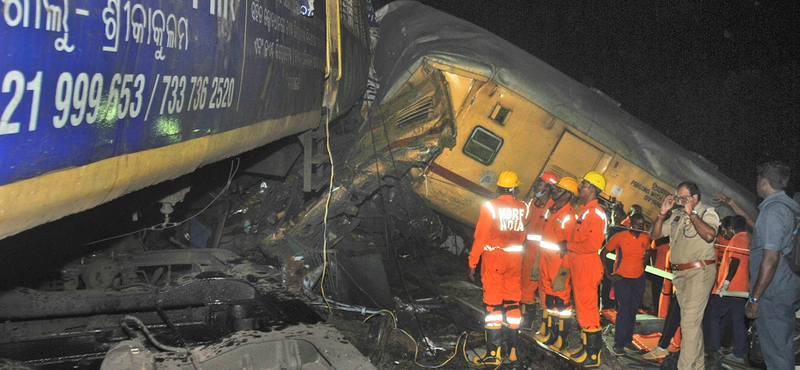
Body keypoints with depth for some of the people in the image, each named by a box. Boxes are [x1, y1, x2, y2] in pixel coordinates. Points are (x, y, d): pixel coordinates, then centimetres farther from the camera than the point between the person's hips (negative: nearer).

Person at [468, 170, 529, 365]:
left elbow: (480, 236, -11)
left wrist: (473, 262, -5)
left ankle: (494, 352, -4)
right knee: (512, 302, 13)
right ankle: (513, 348, 18)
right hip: (515, 258, 4)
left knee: (493, 303, -2)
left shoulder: (490, 206, -11)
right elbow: (522, 235, 5)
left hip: (493, 257, -4)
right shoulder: (523, 207, -1)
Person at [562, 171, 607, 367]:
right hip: (578, 266, 10)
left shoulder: (595, 212, -15)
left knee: (587, 310, -5)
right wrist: (569, 248, 6)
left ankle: (593, 355, 2)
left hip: (588, 268, -10)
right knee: (582, 309, 17)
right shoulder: (584, 211, 16)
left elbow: (593, 244, -23)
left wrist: (569, 245, -14)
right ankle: (586, 347, 27)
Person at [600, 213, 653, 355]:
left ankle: (627, 341, 20)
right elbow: (602, 253, -6)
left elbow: (648, 252, 25)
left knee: (633, 310, 8)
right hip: (621, 278, -5)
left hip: (638, 278, 5)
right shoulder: (620, 237, -11)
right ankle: (618, 343, -9)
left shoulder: (645, 238, 3)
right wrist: (608, 274, -9)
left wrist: (642, 267, 13)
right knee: (624, 307, -14)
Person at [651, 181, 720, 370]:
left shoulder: (707, 213, -7)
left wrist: (691, 213, -20)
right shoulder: (677, 215, 12)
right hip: (680, 273, 8)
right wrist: (663, 213, 0)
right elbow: (655, 234, 13)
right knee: (693, 321, 15)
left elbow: (709, 235, -27)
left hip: (699, 272, -8)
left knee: (690, 322, -13)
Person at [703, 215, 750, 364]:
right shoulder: (749, 240, 17)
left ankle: (712, 347, -6)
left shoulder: (737, 239, -9)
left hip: (730, 288, -9)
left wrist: (726, 283, -22)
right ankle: (739, 354, 6)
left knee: (711, 315, -1)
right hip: (742, 289, 9)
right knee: (738, 321, 7)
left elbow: (735, 262, -19)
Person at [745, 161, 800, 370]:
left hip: (772, 293, -10)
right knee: (781, 348, 17)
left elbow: (771, 257, -22)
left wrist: (754, 298, -20)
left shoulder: (773, 209, -18)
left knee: (776, 352, -4)